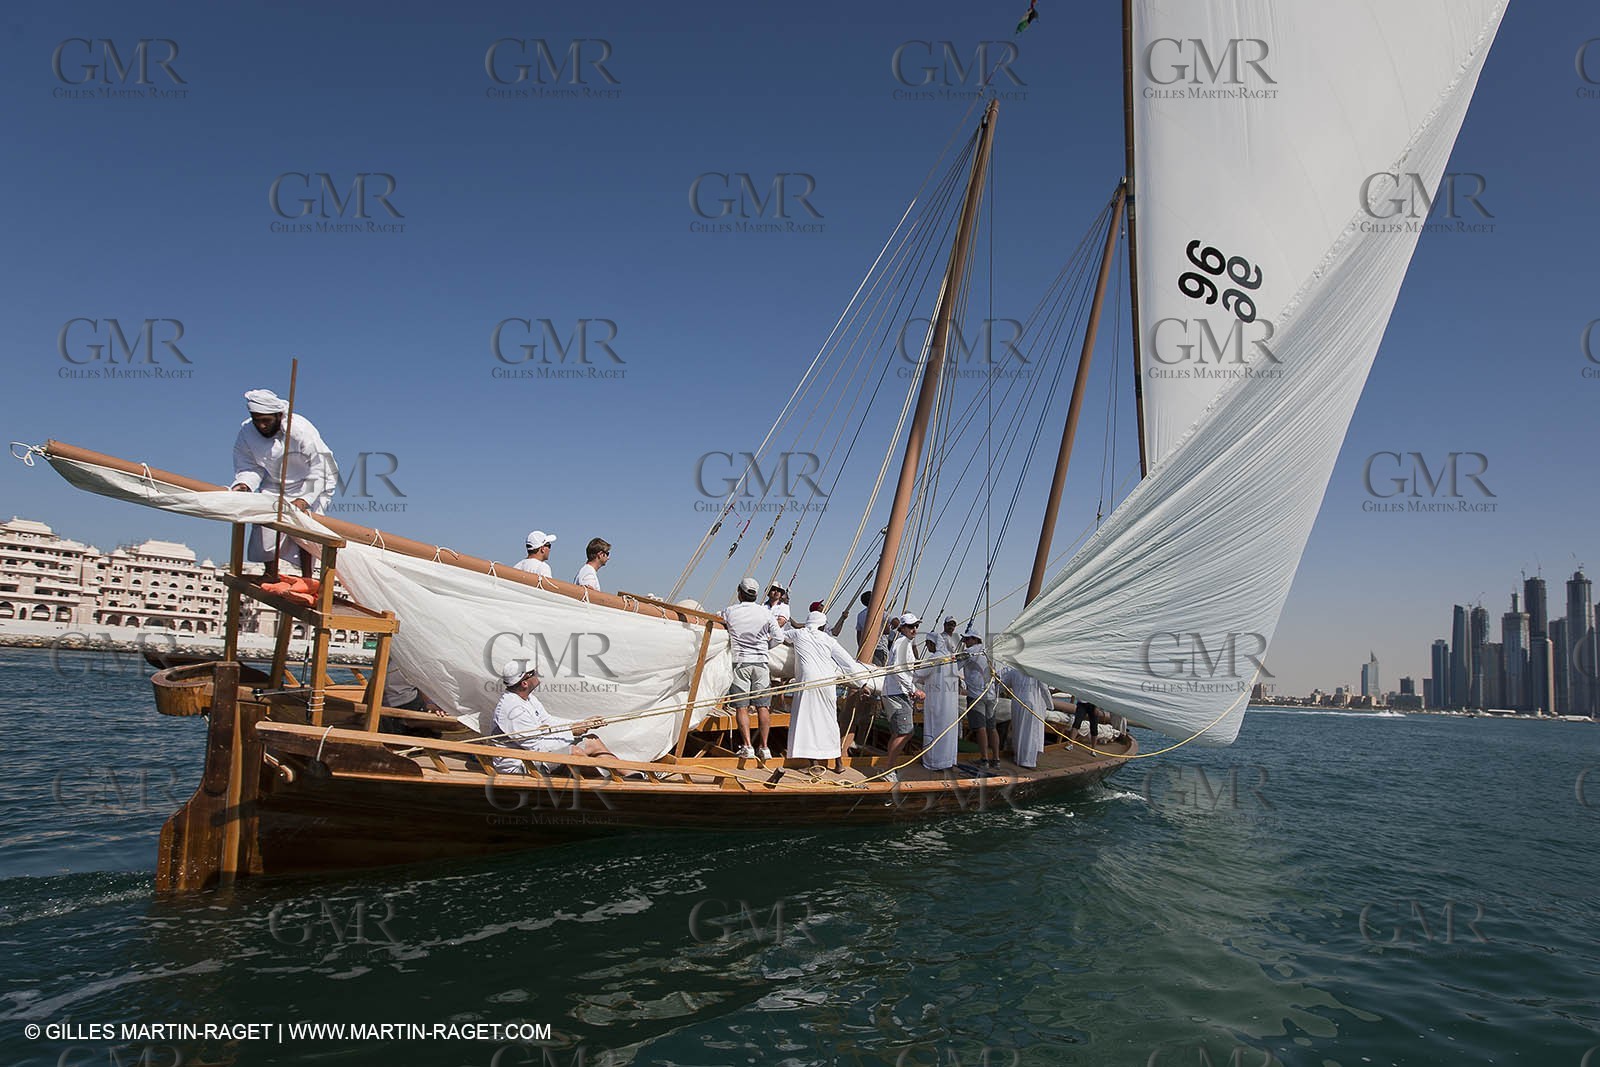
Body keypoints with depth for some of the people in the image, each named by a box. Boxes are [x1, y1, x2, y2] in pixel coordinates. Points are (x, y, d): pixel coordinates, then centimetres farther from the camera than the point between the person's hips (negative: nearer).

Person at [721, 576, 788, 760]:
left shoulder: (729, 611, -3)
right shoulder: (765, 613, 1)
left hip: (740, 662, -2)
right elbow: (779, 638, 3)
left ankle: (747, 747, -4)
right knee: (763, 706, 5)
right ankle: (764, 748, 7)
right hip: (761, 662, 2)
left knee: (741, 706, 1)